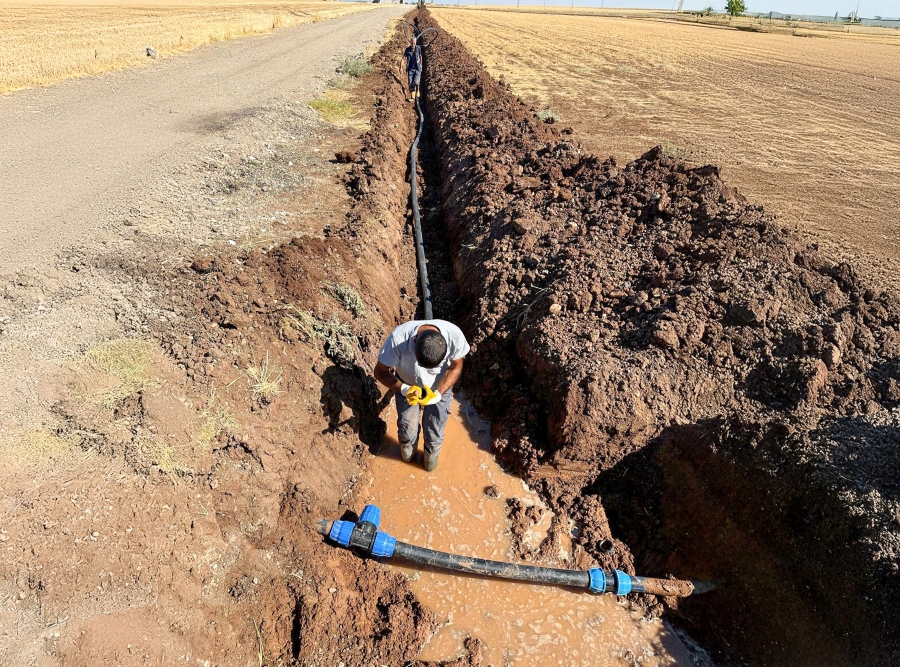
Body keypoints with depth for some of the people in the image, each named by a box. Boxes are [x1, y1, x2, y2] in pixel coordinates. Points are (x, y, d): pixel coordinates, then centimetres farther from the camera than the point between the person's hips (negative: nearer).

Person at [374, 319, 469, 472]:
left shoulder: (454, 336, -38)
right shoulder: (398, 339, -41)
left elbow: (455, 367, -16)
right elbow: (380, 372, -23)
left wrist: (438, 394, -30)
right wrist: (404, 389, -40)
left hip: (440, 386, 1)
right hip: (407, 386, 0)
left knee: (434, 430, 14)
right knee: (407, 425, 14)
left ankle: (432, 453, 49)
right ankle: (408, 447, 51)